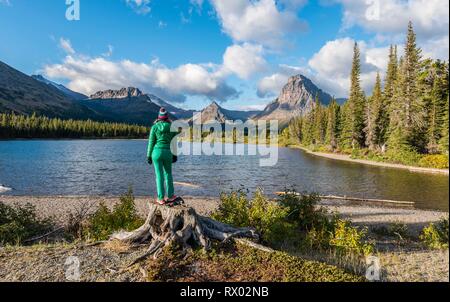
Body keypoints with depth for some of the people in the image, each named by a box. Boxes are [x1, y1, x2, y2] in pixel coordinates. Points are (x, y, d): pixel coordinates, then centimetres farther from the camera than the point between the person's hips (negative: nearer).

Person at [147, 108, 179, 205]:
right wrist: (174, 155, 9)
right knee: (168, 173, 18)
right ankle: (170, 196, 23)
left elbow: (151, 142, -2)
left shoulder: (154, 127, -2)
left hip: (157, 152, -1)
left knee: (159, 175, 4)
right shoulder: (171, 127, 1)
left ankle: (161, 198, 8)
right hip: (167, 153, 1)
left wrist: (149, 156, 3)